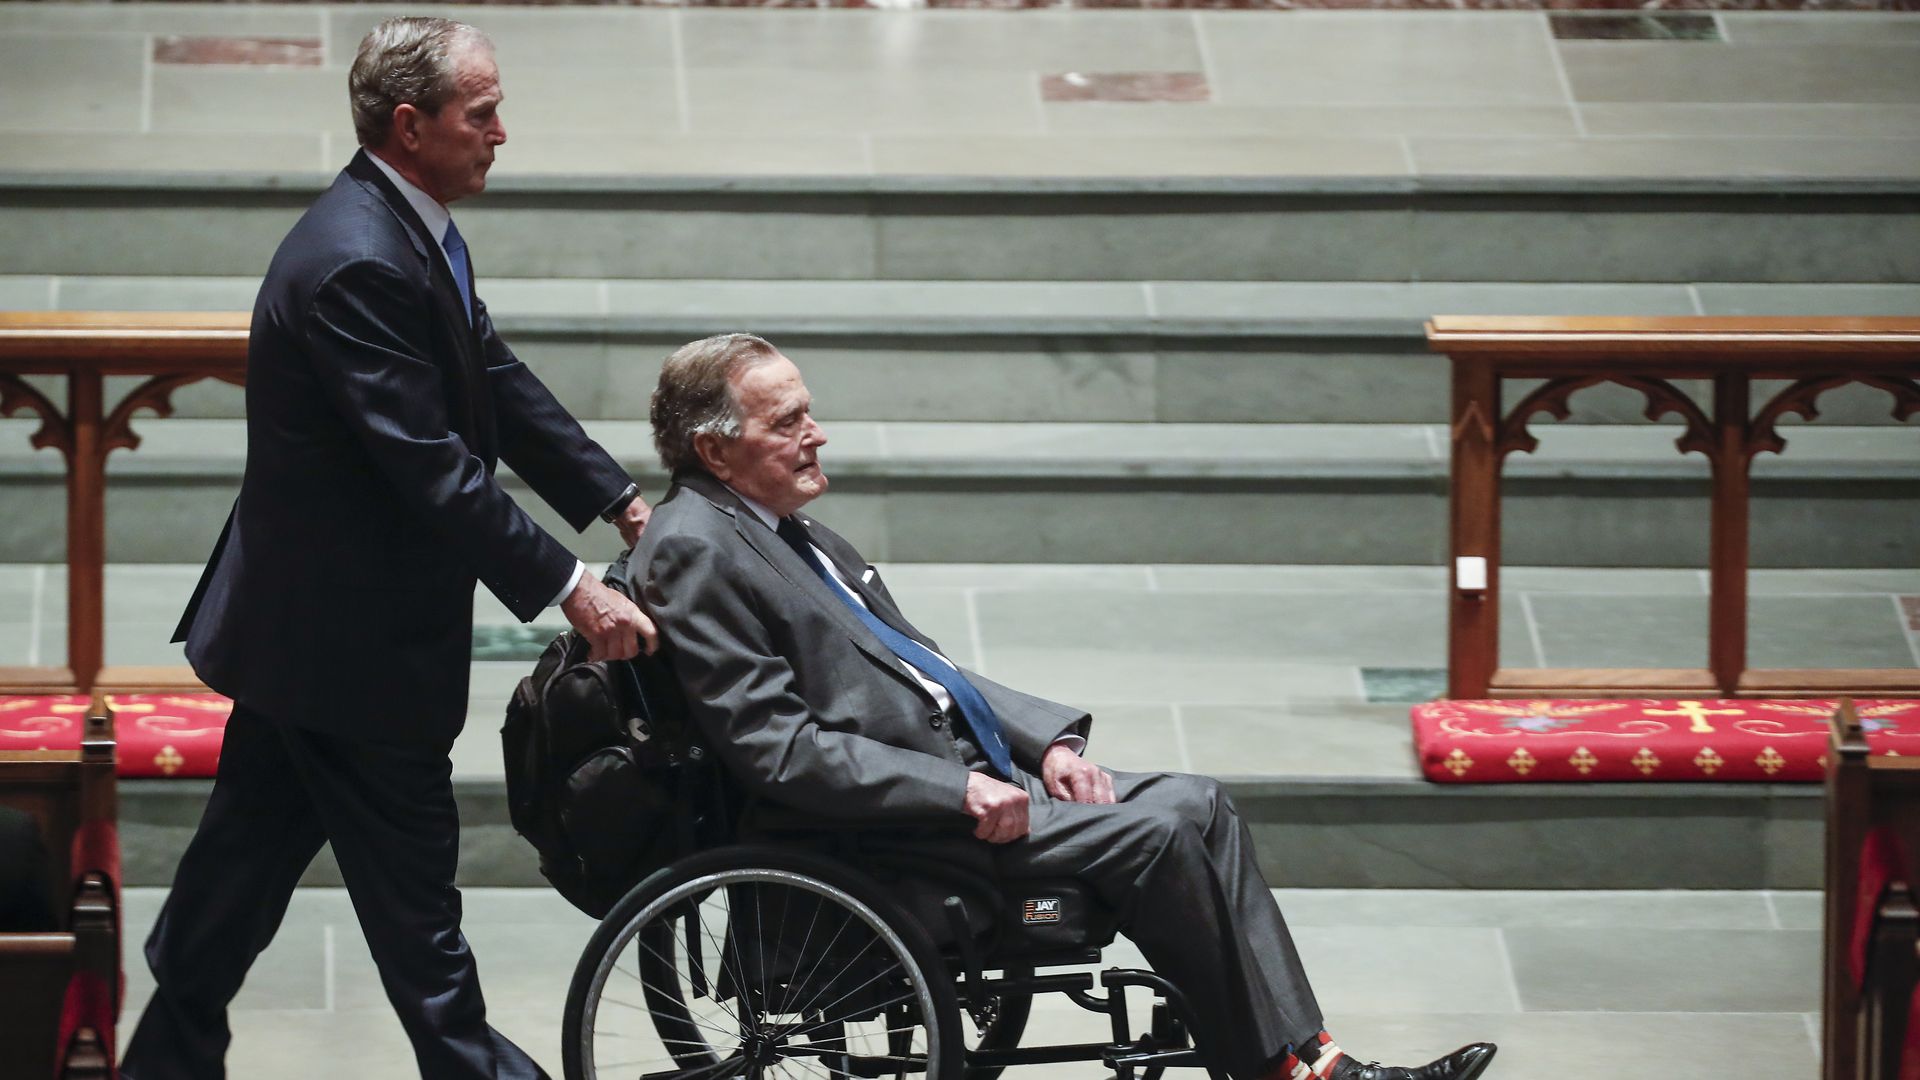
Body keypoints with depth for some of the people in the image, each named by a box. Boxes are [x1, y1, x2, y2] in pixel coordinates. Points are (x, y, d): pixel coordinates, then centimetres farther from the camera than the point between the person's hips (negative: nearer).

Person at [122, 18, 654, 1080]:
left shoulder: (411, 233, 6)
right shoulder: (356, 265, -27)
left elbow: (497, 385, 15)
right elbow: (433, 470, -27)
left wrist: (622, 502, 12)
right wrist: (568, 589, -22)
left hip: (300, 622, 10)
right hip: (350, 635, -10)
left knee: (249, 852, 17)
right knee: (409, 872, 4)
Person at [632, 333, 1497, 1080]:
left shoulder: (788, 531, 17)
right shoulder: (694, 553, -13)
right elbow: (774, 746, -20)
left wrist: (1046, 742, 6)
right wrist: (958, 791, -21)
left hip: (962, 767, 10)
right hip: (884, 829, -10)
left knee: (1197, 806, -2)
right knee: (1156, 832, -19)